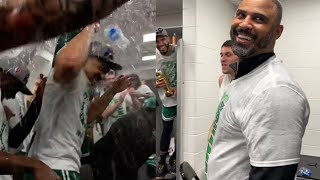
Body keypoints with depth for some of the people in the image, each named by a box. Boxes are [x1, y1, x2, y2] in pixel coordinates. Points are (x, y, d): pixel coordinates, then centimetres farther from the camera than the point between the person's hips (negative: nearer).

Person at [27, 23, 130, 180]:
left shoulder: (82, 85, 16)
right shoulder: (72, 73, -15)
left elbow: (86, 117, 27)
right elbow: (69, 61, -40)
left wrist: (112, 91, 21)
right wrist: (90, 29, -23)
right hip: (54, 166, -11)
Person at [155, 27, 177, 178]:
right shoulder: (155, 57, -10)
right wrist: (157, 84, -24)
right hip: (168, 98, 0)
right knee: (167, 129, 7)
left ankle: (174, 158, 30)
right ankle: (162, 162, 22)